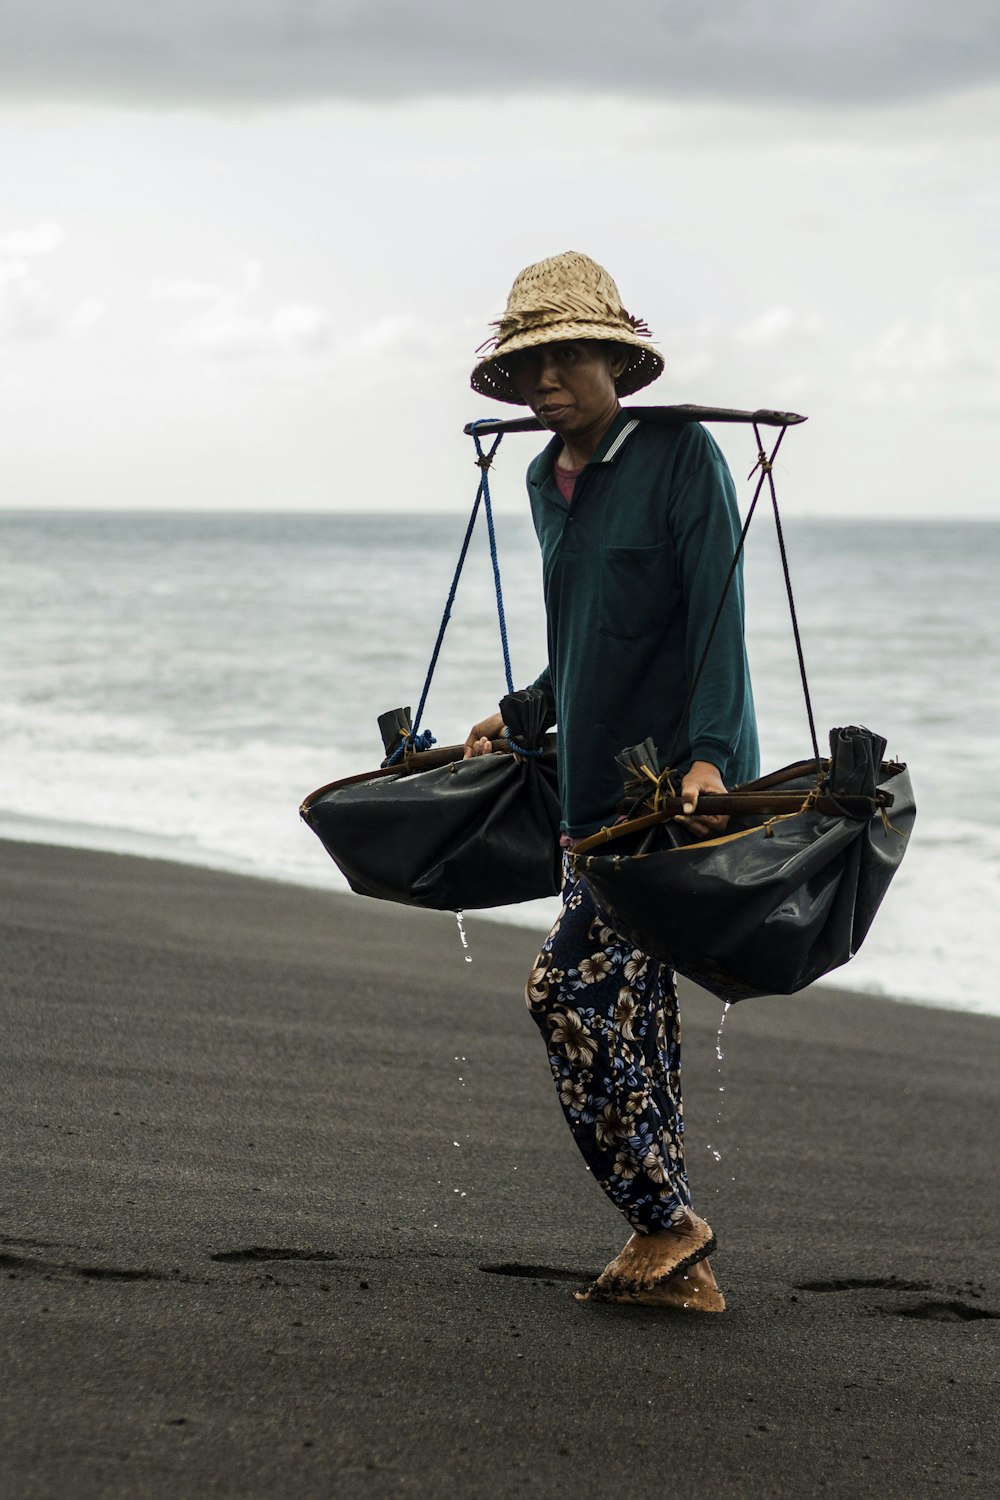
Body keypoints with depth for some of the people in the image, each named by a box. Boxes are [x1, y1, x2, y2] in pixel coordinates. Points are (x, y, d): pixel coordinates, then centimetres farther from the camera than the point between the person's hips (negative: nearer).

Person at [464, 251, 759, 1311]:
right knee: (627, 1006, 7)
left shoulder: (682, 457, -8)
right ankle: (675, 1258, 13)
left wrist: (707, 752, -26)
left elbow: (715, 617, -16)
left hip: (677, 784, -8)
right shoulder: (547, 480, 15)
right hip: (591, 786, 8)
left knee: (570, 985, -14)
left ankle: (662, 1221, -2)